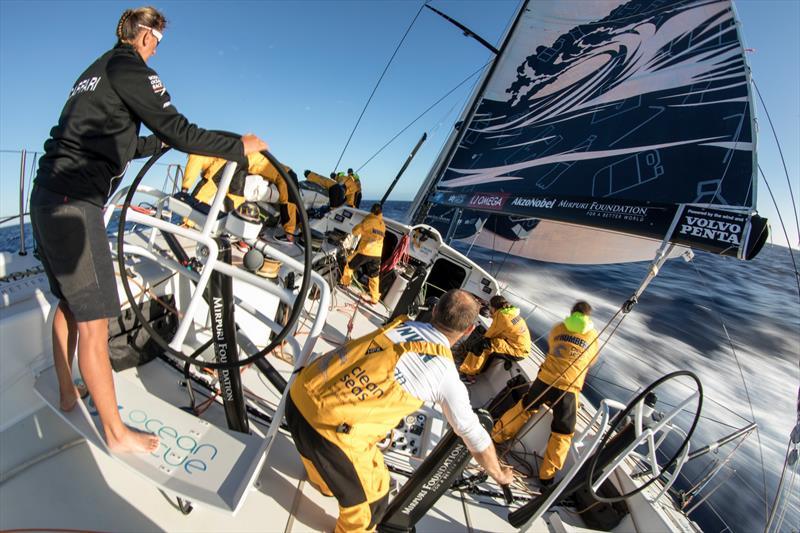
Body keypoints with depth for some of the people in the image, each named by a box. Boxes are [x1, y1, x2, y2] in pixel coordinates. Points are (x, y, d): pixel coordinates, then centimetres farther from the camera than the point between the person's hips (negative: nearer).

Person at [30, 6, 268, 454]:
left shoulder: (98, 72, 23)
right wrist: (240, 146, -9)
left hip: (49, 196, 11)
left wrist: (161, 142, 38)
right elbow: (178, 131, -17)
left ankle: (68, 395, 38)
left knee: (71, 303, 21)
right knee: (94, 320, -7)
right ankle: (117, 433, 3)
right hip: (75, 203, -11)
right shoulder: (128, 67, -6)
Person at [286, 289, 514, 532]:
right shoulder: (447, 377, -3)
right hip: (333, 431, -6)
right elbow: (474, 435, 11)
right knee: (371, 493, 23)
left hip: (299, 393, 7)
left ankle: (324, 481, 68)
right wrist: (498, 474, 32)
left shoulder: (401, 323, 10)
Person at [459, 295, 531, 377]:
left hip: (517, 351, -9)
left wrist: (484, 338, 11)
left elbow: (489, 335, -6)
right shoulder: (511, 311, 6)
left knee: (483, 344, -15)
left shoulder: (501, 315, -18)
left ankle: (468, 372, -6)